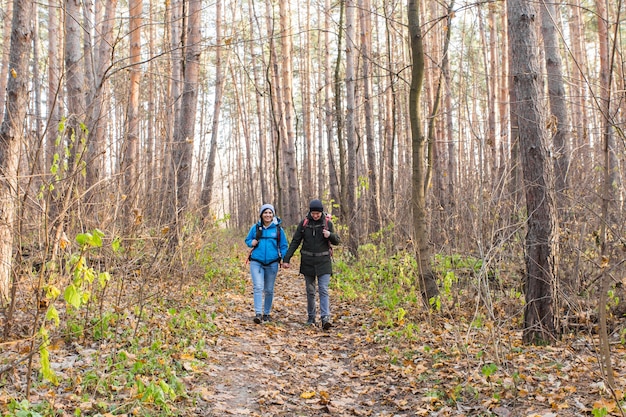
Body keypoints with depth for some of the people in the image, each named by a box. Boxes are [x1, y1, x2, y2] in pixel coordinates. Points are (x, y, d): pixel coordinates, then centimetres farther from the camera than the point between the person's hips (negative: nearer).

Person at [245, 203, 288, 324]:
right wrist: (252, 243, -9)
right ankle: (258, 313, -14)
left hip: (272, 263, 1)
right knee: (258, 287, -14)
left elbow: (284, 246, 7)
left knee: (269, 290, 10)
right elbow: (247, 240, 14)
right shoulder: (255, 227, 2)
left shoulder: (278, 229, 2)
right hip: (256, 262, -1)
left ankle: (267, 313, 23)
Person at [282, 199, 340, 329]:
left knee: (323, 290, -10)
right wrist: (286, 259, -6)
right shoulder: (304, 223, -1)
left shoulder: (327, 223, -1)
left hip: (323, 261, -1)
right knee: (310, 291, 9)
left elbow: (337, 241, 6)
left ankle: (325, 319, -16)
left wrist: (330, 235, -17)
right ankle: (311, 318, 20)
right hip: (308, 261, 1)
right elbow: (295, 242, 0)